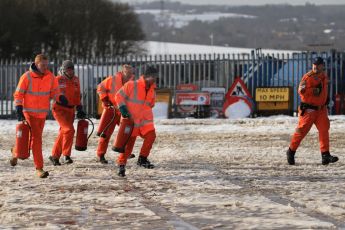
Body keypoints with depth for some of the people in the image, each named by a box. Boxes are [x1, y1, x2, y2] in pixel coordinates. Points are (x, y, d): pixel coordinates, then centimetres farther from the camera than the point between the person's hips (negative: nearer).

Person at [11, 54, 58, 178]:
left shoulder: (50, 76, 0)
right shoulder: (27, 77, -12)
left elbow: (53, 91, 13)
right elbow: (18, 94, -8)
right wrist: (19, 108, -16)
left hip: (43, 112, 5)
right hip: (29, 112, -5)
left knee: (34, 137, 15)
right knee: (36, 138, -12)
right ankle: (39, 168, -11)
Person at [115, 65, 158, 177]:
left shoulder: (152, 91, 7)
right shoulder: (132, 85, -11)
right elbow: (119, 96, -9)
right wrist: (122, 107, -19)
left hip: (145, 120, 4)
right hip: (131, 119, -4)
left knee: (151, 135, -21)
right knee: (129, 143, -1)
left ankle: (142, 159, -10)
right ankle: (121, 164, 16)